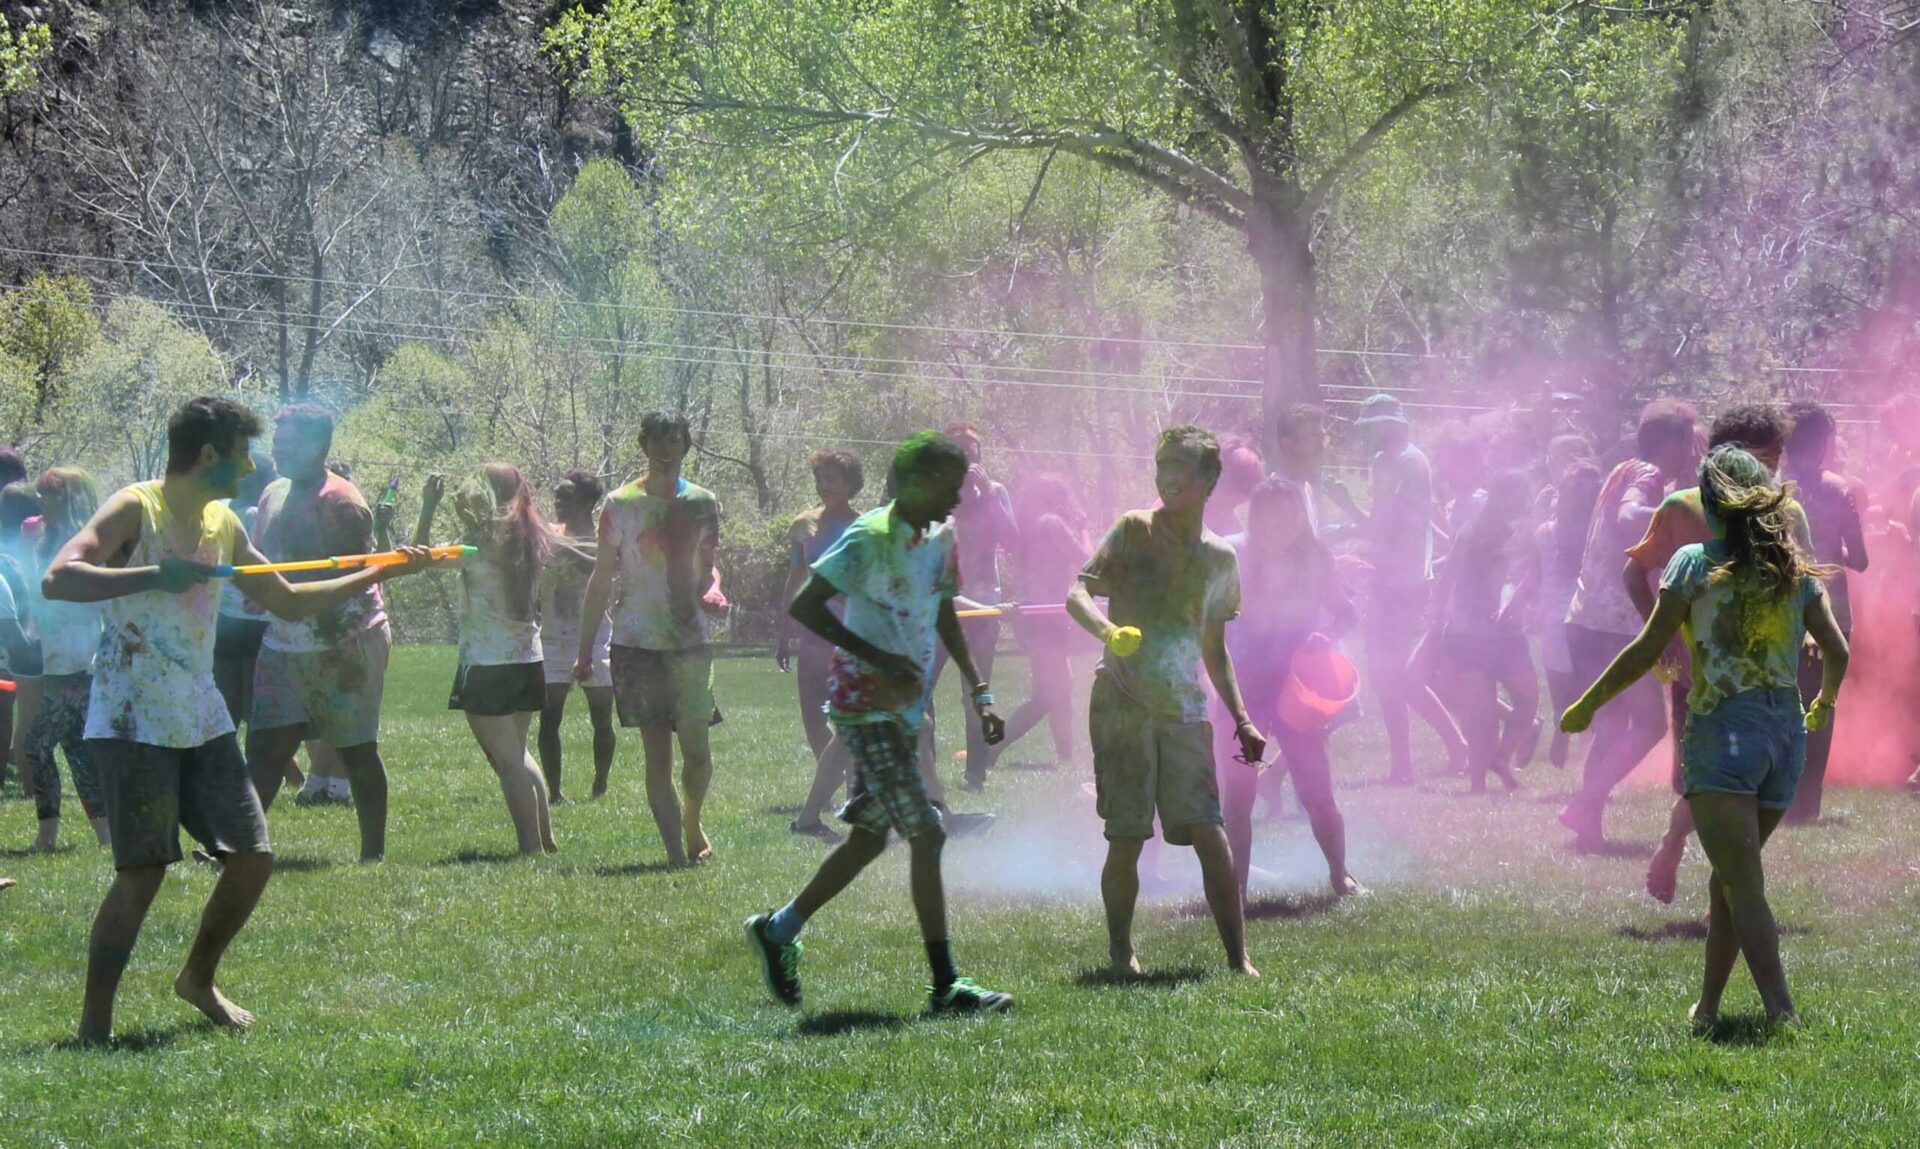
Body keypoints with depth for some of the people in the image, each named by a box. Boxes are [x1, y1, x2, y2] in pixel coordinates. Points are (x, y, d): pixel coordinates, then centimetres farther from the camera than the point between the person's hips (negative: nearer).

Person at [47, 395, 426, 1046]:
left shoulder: (223, 526, 13)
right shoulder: (135, 510, -11)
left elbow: (288, 602, 25)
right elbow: (58, 578, -26)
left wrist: (378, 574, 21)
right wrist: (156, 576, -30)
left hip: (202, 721, 8)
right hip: (134, 721, -8)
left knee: (253, 858, 6)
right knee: (142, 872, -12)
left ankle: (198, 981, 28)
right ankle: (94, 1023, -3)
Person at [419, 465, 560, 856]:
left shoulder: (482, 541, -12)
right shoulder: (532, 539, 6)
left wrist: (429, 507, -5)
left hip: (487, 664, -7)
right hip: (528, 659, 7)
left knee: (507, 760, -4)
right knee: (518, 754, 23)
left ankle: (532, 846, -6)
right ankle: (546, 838, 25)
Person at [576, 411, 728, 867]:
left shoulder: (702, 503, 8)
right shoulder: (621, 504, 1)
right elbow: (601, 579, 4)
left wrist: (713, 589, -6)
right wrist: (585, 646, 2)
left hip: (690, 641, 2)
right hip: (637, 642, -2)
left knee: (696, 747, -1)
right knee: (656, 752, -2)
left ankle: (691, 824, 25)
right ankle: (675, 848, 0)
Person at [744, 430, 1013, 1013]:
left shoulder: (940, 540, 9)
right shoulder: (870, 538, -16)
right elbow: (804, 606, -20)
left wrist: (979, 691, 15)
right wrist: (878, 658, -24)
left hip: (905, 707, 9)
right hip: (865, 704, -9)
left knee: (870, 835, 14)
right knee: (926, 833, -13)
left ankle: (778, 929, 30)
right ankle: (945, 985, -11)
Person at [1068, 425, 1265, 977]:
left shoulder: (1219, 558, 13)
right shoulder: (1134, 530, 2)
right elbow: (1078, 593, -7)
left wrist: (1241, 719, 15)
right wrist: (1108, 629, -29)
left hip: (1184, 710, 3)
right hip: (1122, 706, -3)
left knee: (1211, 835, -7)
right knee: (1126, 838, -2)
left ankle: (1238, 958, -4)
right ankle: (1120, 952, 16)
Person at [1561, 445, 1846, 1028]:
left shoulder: (1697, 563, -2)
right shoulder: (1796, 569, 9)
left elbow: (1647, 650, -6)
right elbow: (1837, 651, 6)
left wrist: (1585, 707, 5)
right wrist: (1825, 702, 28)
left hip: (1722, 734, -5)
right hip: (1786, 732, 5)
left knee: (1744, 888, -9)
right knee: (1727, 880, 19)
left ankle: (1782, 1013, -21)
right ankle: (1707, 1008, 25)